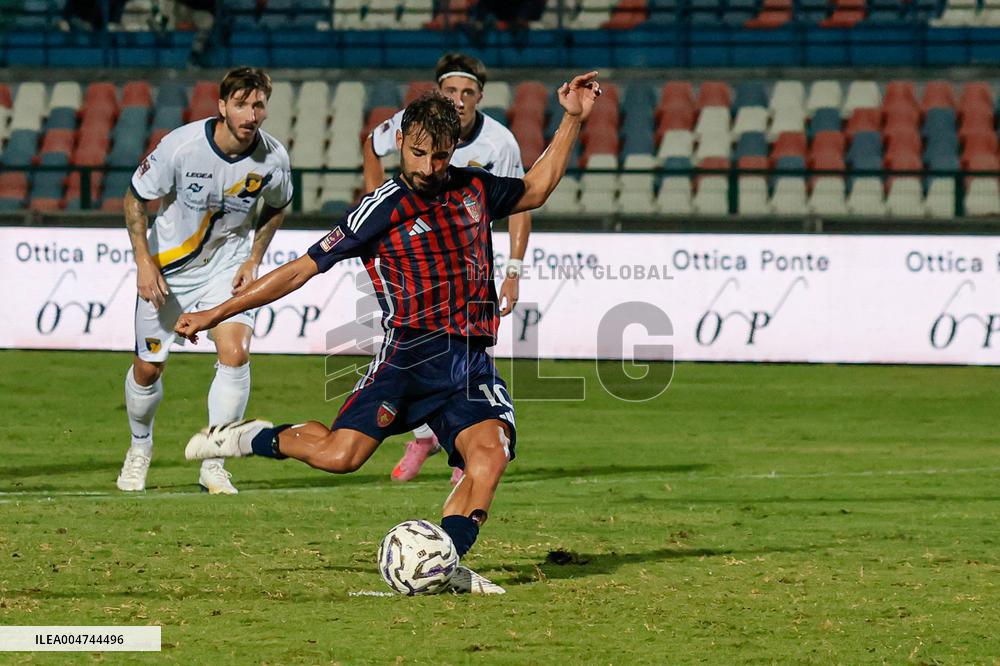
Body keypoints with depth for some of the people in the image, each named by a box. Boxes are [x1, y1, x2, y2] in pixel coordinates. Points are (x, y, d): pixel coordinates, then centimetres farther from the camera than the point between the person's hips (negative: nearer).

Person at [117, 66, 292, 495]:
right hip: (168, 265, -1)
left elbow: (276, 207, 7)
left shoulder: (273, 159, -16)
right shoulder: (181, 146, -24)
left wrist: (254, 259, -3)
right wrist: (144, 262, -16)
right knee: (149, 366, 6)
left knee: (235, 352, -20)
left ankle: (213, 464, -7)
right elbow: (135, 199, -10)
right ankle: (140, 447, 37)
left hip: (227, 263, 1)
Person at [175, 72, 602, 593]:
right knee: (338, 456, -21)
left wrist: (572, 121, 29)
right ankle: (249, 437, 6)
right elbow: (303, 269, 3)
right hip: (411, 357, -4)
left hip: (472, 364, 4)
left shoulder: (473, 189, 15)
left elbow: (534, 190, 37)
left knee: (489, 455, -24)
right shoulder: (382, 209, 0)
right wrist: (216, 314, 2)